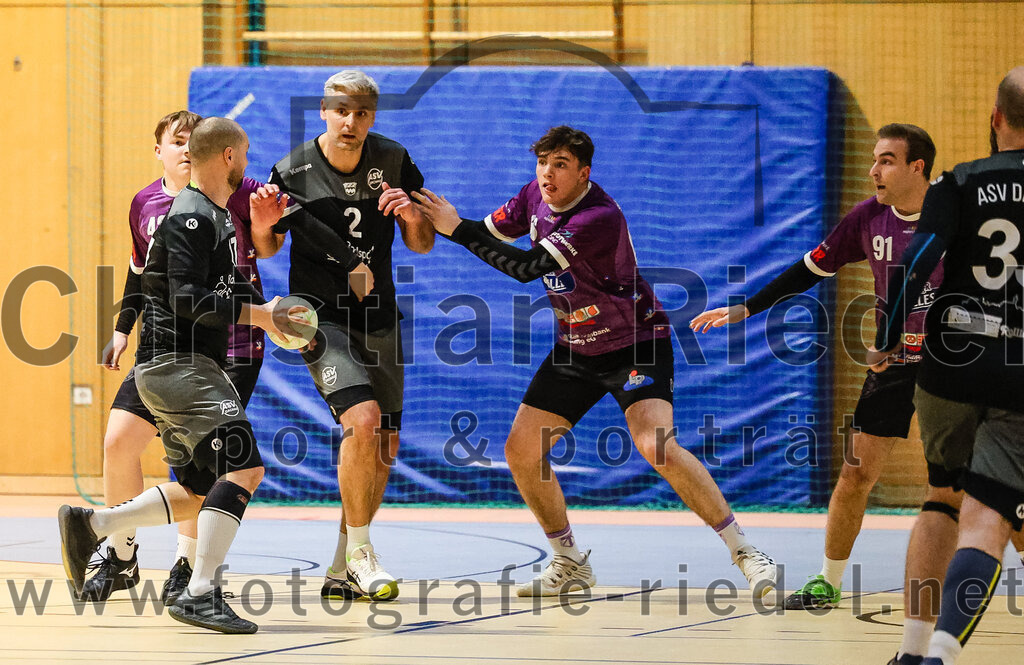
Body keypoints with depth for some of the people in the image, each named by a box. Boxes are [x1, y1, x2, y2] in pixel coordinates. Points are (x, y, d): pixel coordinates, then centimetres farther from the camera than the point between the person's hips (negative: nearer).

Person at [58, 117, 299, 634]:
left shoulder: (217, 217, 19)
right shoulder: (191, 218, -13)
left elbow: (230, 290, 20)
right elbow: (189, 300, -22)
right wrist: (255, 313, -21)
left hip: (183, 369, 10)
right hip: (176, 363, -10)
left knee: (200, 490, 14)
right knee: (245, 466, -19)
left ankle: (89, 525, 20)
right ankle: (200, 593, -23)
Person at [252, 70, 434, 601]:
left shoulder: (394, 162, -2)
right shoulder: (293, 171, -11)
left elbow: (421, 245, 5)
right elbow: (266, 247, 0)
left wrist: (412, 217, -16)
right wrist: (260, 222, -21)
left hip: (379, 317, 5)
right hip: (320, 314, -5)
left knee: (383, 448, 6)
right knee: (363, 418, -25)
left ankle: (343, 570, 20)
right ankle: (360, 551, -12)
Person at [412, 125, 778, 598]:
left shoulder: (599, 218, -29)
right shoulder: (537, 194, -4)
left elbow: (526, 267, -32)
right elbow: (490, 232, 10)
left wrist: (457, 230, -28)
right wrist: (437, 218, -8)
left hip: (636, 345, -8)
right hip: (576, 349, 8)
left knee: (656, 447, -27)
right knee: (521, 451, 1)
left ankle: (743, 551, -15)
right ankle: (570, 564, 18)